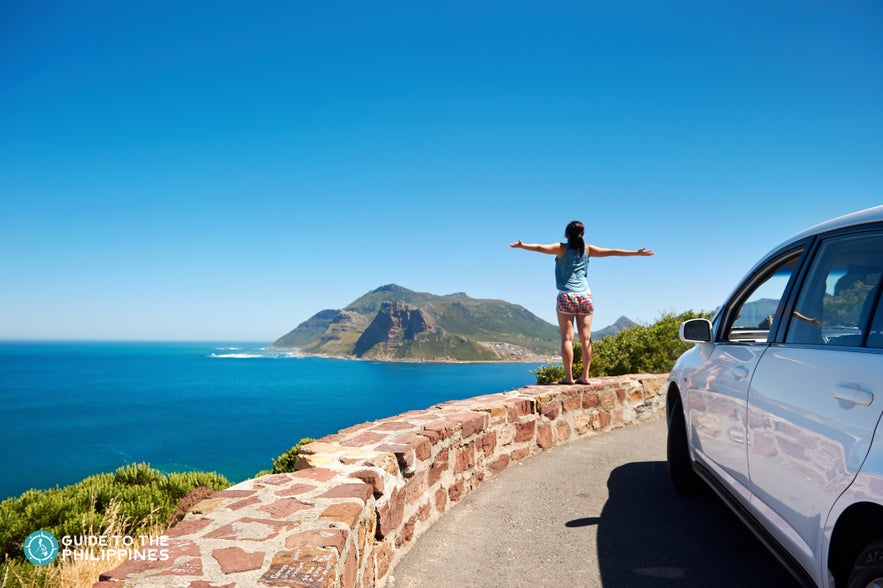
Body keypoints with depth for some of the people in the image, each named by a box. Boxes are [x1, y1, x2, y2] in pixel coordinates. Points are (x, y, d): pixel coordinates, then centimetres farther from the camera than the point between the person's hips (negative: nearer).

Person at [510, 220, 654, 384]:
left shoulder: (561, 248, 1)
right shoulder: (587, 249, 8)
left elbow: (540, 247, -13)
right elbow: (613, 252, 12)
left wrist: (522, 245, -15)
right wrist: (636, 252, 20)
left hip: (566, 297, -3)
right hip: (585, 297, 3)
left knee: (567, 338, -2)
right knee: (586, 338, 5)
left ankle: (568, 377, -4)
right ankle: (585, 376, 7)